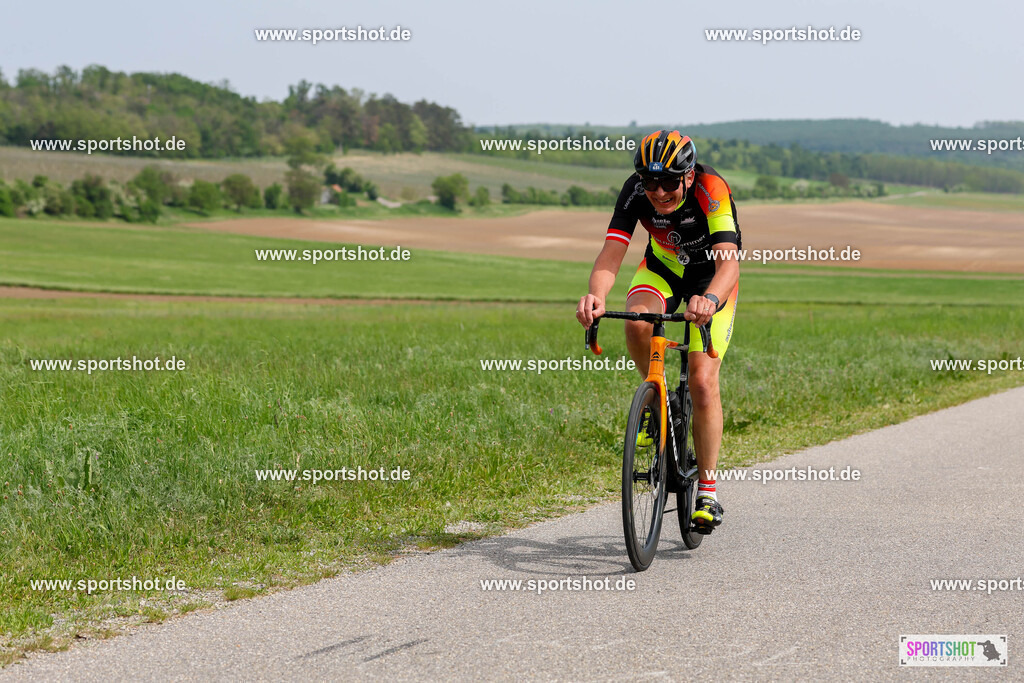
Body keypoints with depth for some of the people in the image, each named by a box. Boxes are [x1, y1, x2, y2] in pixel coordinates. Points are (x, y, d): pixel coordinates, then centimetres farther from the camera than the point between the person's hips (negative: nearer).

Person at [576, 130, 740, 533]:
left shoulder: (712, 191, -35)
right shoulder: (635, 191, -26)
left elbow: (728, 261, -46)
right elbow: (611, 253, -34)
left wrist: (710, 299, -67)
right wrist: (597, 297, -55)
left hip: (711, 276, -2)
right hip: (662, 267, 2)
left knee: (703, 382, -14)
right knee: (637, 324, -33)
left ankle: (707, 492, -3)